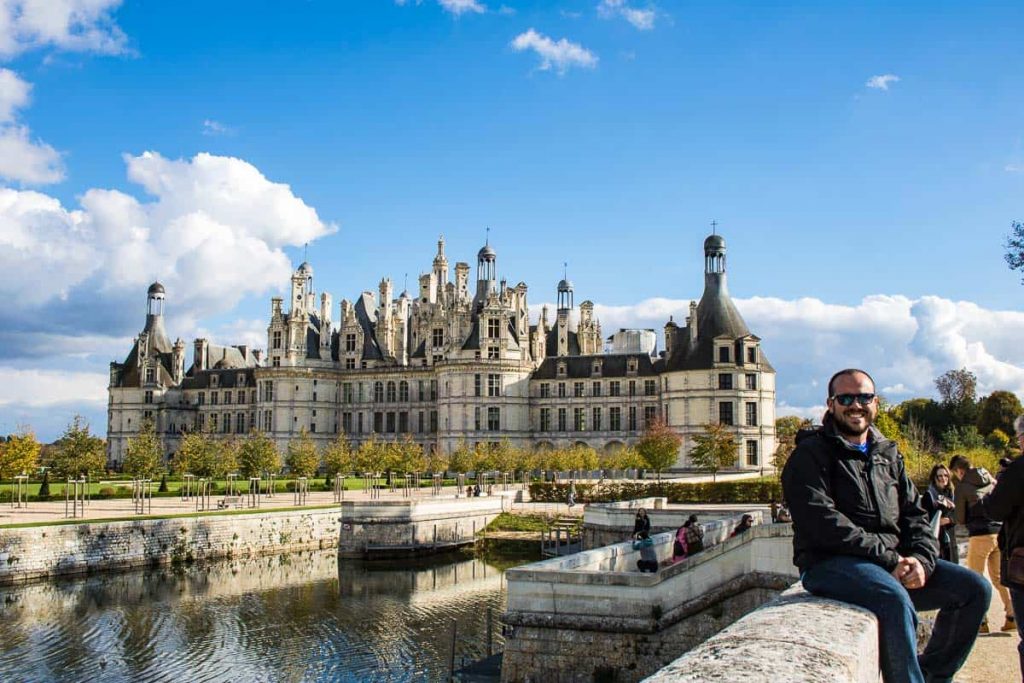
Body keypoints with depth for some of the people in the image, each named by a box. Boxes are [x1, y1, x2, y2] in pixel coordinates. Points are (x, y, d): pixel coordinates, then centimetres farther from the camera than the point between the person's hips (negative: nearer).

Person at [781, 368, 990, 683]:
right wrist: (888, 558, -18)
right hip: (831, 563, -7)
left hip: (894, 563, 7)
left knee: (975, 589, -4)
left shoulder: (887, 454, 21)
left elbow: (914, 514, 16)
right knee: (895, 600, -35)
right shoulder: (811, 454, -3)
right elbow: (822, 523, -15)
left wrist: (921, 558, -6)